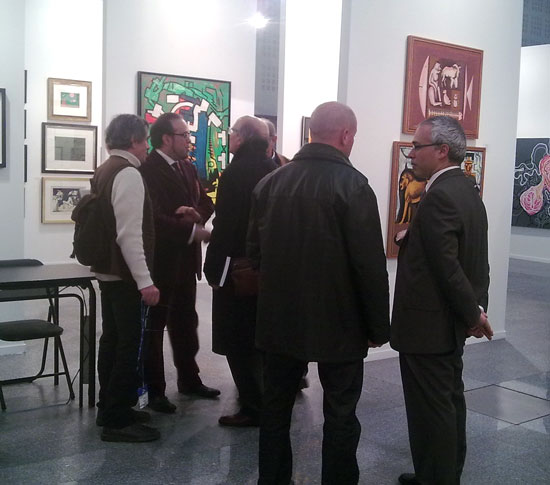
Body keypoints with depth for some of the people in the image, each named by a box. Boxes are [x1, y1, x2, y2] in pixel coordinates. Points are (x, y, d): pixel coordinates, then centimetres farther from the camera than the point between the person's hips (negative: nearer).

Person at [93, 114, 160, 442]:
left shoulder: (105, 170, 13)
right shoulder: (128, 173, -17)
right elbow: (130, 233, -24)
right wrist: (145, 281, -24)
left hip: (108, 271, 10)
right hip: (126, 274, -10)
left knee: (113, 339, 16)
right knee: (130, 344, -4)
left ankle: (110, 409, 27)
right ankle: (118, 420, 4)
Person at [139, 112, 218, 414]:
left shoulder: (188, 168, 13)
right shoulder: (148, 170, -16)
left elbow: (206, 202, 14)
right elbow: (154, 218, -24)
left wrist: (197, 213, -9)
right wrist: (193, 231, -23)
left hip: (185, 259, 9)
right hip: (159, 261, -8)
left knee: (185, 322, 18)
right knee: (154, 324, 3)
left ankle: (189, 379, 33)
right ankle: (154, 390, 13)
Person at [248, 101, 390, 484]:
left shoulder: (271, 181, 2)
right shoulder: (352, 184, -14)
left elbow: (255, 250, 7)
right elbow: (370, 265, -16)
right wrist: (378, 327, -5)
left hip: (279, 318, 5)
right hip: (338, 322, -5)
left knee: (276, 409, 17)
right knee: (340, 416, 8)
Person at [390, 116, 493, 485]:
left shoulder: (439, 196, -22)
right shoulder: (466, 189, 9)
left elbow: (447, 267, -23)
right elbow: (475, 261, 10)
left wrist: (472, 314, -12)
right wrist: (477, 307, 9)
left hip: (428, 325, -10)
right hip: (451, 321, 10)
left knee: (431, 410, 2)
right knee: (450, 402, 20)